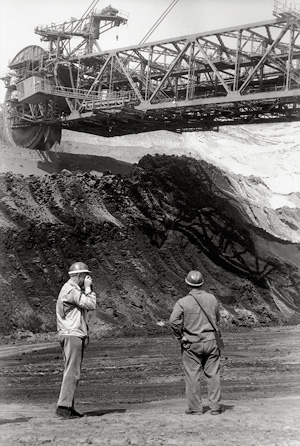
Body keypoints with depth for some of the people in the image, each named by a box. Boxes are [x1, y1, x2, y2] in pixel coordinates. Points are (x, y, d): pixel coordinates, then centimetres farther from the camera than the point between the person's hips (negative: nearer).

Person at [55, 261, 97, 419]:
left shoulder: (72, 289, 19)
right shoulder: (71, 290, -14)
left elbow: (86, 307, 19)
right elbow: (90, 305, -16)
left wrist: (87, 289, 11)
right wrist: (88, 288, -7)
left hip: (73, 335, 11)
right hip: (72, 335, -11)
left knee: (71, 372, 11)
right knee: (72, 372, -11)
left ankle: (68, 407, 14)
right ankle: (63, 406, -12)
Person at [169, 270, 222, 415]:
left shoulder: (183, 302, -10)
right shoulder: (212, 298, 2)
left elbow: (173, 321, -19)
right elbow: (217, 319, 14)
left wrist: (180, 337, -7)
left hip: (191, 344, -3)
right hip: (211, 340, 3)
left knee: (192, 375, 5)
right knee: (213, 374, 8)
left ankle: (195, 407, 9)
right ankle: (215, 406, 11)